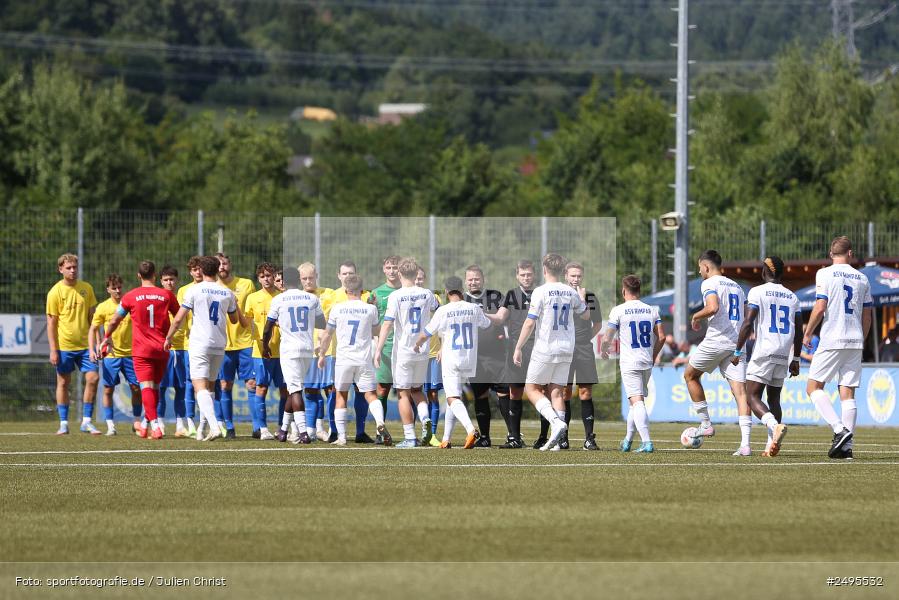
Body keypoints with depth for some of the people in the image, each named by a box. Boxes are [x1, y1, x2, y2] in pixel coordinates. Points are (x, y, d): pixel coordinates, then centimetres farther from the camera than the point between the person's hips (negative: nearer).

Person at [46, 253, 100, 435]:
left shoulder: (86, 288, 6)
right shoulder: (55, 292, -5)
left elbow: (92, 316, 13)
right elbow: (51, 323, -5)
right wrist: (53, 350, -9)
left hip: (85, 344, 3)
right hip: (64, 345, -3)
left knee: (93, 379, -6)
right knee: (63, 383, 3)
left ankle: (86, 422, 3)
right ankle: (63, 424, 11)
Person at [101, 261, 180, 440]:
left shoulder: (131, 296, -2)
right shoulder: (166, 294, 2)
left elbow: (114, 320, 8)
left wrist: (107, 337, 26)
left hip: (141, 350, -3)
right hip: (162, 349, 3)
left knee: (146, 387, -8)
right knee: (155, 386, 17)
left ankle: (155, 425, -25)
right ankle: (146, 424, 24)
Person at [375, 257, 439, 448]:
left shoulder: (396, 297, -11)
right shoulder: (427, 295, 3)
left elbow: (387, 325, -15)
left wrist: (379, 350, -10)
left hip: (403, 351, -4)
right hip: (422, 350, 4)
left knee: (404, 393, 2)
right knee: (417, 389, 20)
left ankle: (410, 437, -1)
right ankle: (426, 420, -5)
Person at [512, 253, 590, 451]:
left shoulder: (541, 292, -11)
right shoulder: (571, 292, 5)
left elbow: (530, 323, -13)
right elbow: (586, 315, 20)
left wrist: (518, 348, -6)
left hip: (545, 349, -5)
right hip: (566, 349, 5)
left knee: (532, 389, 5)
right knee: (556, 391, 7)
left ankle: (556, 421, -16)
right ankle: (555, 439, 1)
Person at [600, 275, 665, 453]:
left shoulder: (618, 311, -5)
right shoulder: (652, 310, 7)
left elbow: (607, 338, -3)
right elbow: (661, 337, 5)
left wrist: (604, 351, 19)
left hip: (629, 363, -5)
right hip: (647, 363, 5)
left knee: (637, 402, -12)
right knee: (636, 401, 19)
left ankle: (647, 442, -26)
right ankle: (627, 441, 26)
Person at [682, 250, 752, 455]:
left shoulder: (710, 284, -3)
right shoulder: (736, 287, 20)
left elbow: (713, 307, -22)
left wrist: (696, 316, -4)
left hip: (716, 341, -6)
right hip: (736, 344, 6)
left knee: (690, 375, 20)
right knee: (740, 391, -4)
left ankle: (705, 424, 19)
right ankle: (745, 444, -15)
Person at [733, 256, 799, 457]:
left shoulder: (757, 292, -3)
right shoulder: (792, 297, 13)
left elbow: (748, 323, -11)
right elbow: (799, 331, 14)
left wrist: (737, 351, -5)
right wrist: (796, 360, 22)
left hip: (764, 352, -6)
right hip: (783, 355, 6)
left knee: (752, 397, -6)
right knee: (774, 398, 14)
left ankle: (774, 425, -31)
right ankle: (772, 445, 6)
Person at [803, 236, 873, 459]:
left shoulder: (825, 274, -3)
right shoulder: (862, 278, 11)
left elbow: (820, 307, -11)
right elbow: (867, 315, 15)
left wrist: (807, 333, 2)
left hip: (831, 340, -5)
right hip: (854, 341, 5)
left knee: (814, 387, 2)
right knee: (848, 392, 5)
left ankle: (839, 429, -17)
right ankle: (846, 446, -1)